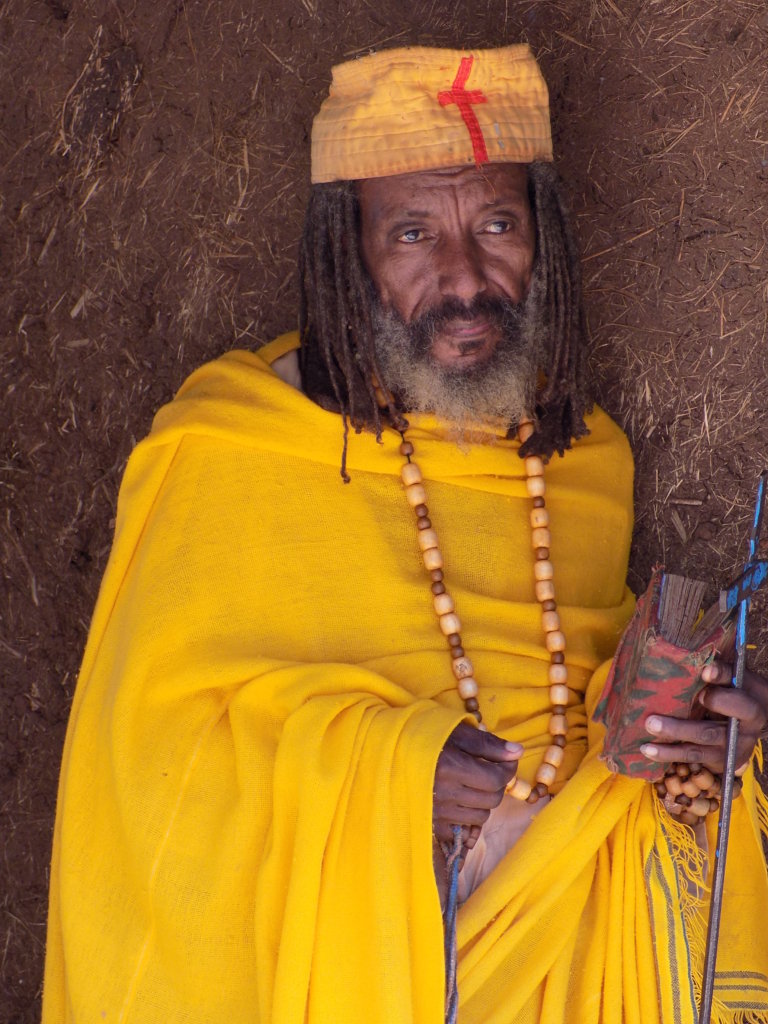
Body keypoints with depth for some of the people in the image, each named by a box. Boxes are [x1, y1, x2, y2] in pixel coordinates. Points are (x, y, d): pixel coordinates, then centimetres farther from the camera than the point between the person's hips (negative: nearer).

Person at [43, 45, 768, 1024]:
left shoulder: (588, 457, 11)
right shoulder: (220, 457, -3)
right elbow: (151, 732, -4)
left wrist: (669, 721, -2)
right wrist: (376, 764, -17)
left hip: (561, 929, 5)